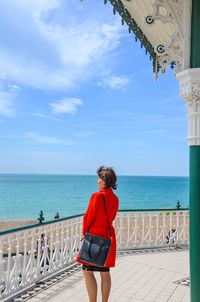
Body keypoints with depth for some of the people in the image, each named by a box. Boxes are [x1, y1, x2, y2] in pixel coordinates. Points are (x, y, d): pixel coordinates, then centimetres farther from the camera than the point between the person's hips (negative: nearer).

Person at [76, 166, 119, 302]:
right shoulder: (115, 198, 6)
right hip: (108, 236, 7)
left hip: (94, 236, -7)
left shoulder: (97, 196, -16)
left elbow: (89, 216, -11)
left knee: (88, 271, 4)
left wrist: (84, 232, 1)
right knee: (105, 272, 14)